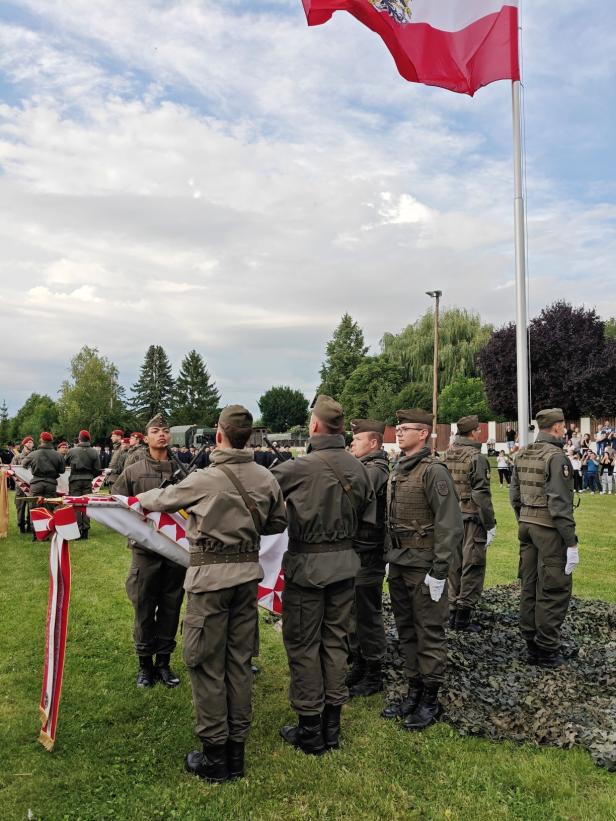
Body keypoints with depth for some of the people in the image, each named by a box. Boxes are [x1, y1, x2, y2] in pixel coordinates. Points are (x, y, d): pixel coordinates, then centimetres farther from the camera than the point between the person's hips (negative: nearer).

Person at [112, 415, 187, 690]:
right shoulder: (132, 472, 1)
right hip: (145, 550, 0)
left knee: (170, 608, 11)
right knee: (144, 609, 9)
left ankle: (164, 662, 27)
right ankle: (145, 664, 26)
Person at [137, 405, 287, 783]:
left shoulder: (204, 479, -15)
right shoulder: (266, 478, -1)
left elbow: (162, 498, 2)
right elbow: (278, 522, 12)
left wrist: (135, 500, 22)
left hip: (211, 575, -5)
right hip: (248, 573, 5)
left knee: (207, 664, 8)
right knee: (239, 660, 14)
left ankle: (215, 755, 18)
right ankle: (237, 750, 26)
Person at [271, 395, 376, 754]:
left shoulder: (298, 468, -19)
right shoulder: (359, 468, -1)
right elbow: (368, 518, 7)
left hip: (307, 564, -6)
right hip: (345, 563, 6)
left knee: (303, 644, 8)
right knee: (336, 640, 16)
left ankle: (310, 730, 19)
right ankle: (332, 725, 28)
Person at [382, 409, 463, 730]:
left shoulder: (433, 471, -16)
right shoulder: (397, 469, 10)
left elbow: (450, 524, -19)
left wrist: (439, 571, -19)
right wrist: (388, 555, 16)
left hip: (423, 566, -8)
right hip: (399, 563, 8)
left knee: (429, 632, 4)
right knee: (406, 630, 16)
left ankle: (430, 700, 18)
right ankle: (414, 690, 30)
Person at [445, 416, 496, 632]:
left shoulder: (447, 456, 8)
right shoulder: (476, 458, -14)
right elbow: (481, 494, -17)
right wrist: (490, 524, -13)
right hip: (472, 518, -7)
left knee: (455, 565, 14)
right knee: (472, 567, 0)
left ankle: (453, 613, 23)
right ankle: (463, 618, 3)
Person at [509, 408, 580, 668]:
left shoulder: (522, 455, 9)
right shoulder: (556, 456, -15)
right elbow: (560, 503, -19)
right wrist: (571, 542, -15)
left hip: (526, 525, 8)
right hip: (549, 529, -8)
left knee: (530, 585, 14)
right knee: (554, 590, 2)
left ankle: (531, 644, 24)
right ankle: (547, 651, 9)